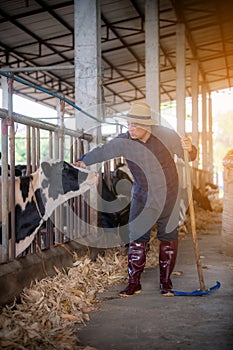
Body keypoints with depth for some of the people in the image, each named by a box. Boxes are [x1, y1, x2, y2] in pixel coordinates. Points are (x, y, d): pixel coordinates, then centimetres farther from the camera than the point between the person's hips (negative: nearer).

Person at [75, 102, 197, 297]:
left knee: (168, 238, 6)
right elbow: (101, 152, 0)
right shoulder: (124, 142, -12)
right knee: (137, 239, -3)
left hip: (168, 196, -1)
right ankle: (134, 283, 6)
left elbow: (191, 157, -6)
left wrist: (190, 148, -27)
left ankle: (166, 282, 19)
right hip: (142, 198, 1)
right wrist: (82, 162, -11)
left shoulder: (166, 136, -15)